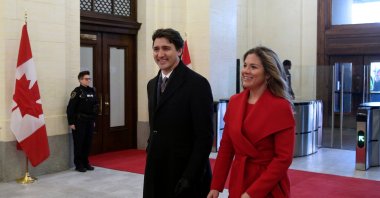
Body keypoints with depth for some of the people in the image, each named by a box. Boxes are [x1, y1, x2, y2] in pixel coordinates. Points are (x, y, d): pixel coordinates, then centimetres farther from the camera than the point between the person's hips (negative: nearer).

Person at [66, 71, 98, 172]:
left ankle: (85, 163, 22)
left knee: (88, 143, 10)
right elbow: (70, 108, -13)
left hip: (89, 121, 6)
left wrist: (93, 120, 14)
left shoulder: (92, 91, 10)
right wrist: (71, 123, -15)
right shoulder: (77, 92, -10)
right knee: (79, 143, 0)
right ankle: (78, 165, 10)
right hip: (79, 122, -6)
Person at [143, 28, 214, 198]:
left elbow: (204, 136, -15)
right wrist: (150, 155, 12)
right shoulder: (152, 84, 11)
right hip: (156, 171, 6)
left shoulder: (197, 83, -13)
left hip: (185, 171, -6)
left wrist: (190, 176, -18)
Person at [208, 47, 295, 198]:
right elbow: (226, 146, 6)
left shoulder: (281, 107, -14)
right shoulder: (234, 102, 1)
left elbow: (284, 158, -15)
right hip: (238, 182, 5)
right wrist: (216, 186, 1)